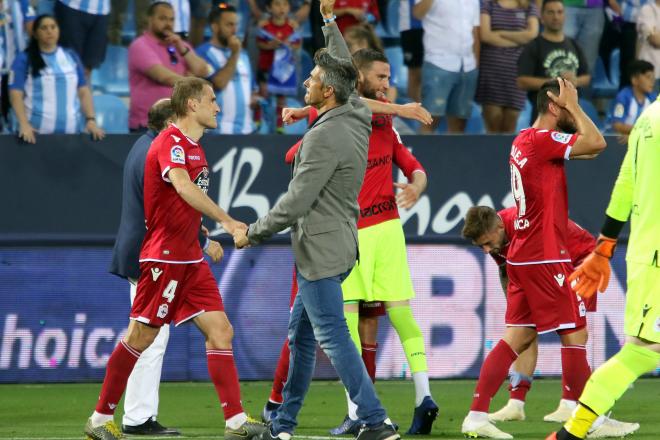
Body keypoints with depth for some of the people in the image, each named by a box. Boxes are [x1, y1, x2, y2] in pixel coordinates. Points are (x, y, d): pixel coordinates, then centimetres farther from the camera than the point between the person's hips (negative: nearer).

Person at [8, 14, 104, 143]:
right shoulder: (24, 59, -1)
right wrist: (24, 125, -20)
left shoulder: (71, 57, 10)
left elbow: (83, 91, 12)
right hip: (36, 133, -3)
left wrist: (91, 120, -2)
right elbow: (16, 94, -7)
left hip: (69, 132, 3)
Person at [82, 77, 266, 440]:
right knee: (141, 337, -2)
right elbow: (182, 186, -32)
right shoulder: (171, 142, -14)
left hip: (189, 259, 9)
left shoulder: (193, 146, 16)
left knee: (220, 331, -2)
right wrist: (225, 220, -40)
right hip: (164, 256, -9)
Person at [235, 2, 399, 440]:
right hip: (336, 245, 10)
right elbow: (346, 70, 27)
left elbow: (296, 201, -19)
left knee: (334, 338, -9)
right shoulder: (358, 118, 6)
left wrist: (253, 233, -7)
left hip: (321, 250, -10)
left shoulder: (326, 137, -19)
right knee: (301, 336, 14)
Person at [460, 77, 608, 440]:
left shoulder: (524, 141, 15)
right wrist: (573, 108, -11)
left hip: (523, 256, 9)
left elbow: (588, 147, 22)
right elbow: (596, 143, -23)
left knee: (517, 337, 6)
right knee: (575, 333, -1)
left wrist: (571, 111, 11)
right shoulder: (543, 140, -14)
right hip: (545, 257, -9)